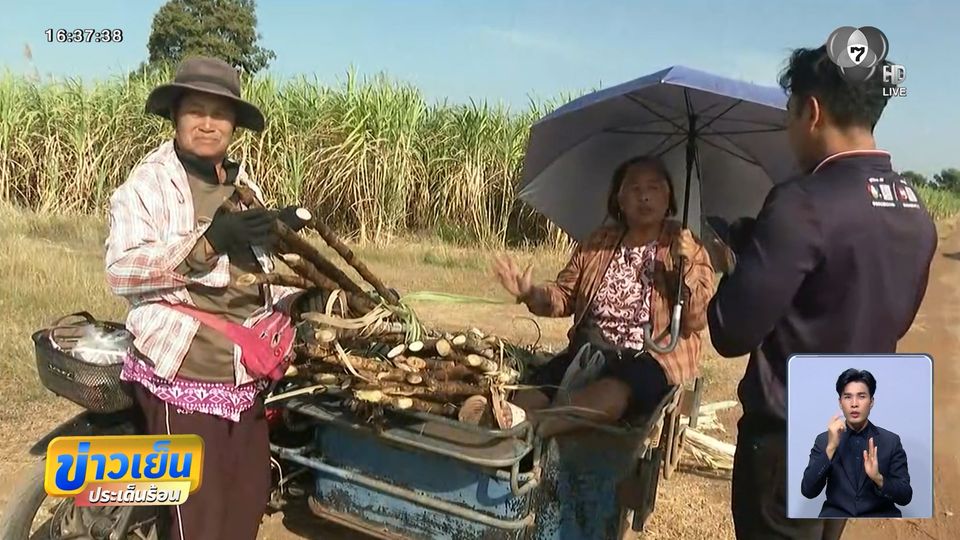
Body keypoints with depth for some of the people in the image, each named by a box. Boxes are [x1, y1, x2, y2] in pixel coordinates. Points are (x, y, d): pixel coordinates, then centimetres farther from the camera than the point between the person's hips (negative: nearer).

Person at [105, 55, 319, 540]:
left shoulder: (246, 189, 16)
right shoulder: (147, 183, -5)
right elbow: (120, 271, -17)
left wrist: (295, 301, 5)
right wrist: (209, 240, -25)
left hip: (245, 376, 6)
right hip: (183, 374, -6)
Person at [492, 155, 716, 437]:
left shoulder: (689, 249, 2)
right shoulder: (599, 242, 13)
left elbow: (696, 322, -7)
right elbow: (564, 297, 16)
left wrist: (687, 266, -22)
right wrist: (530, 293, -5)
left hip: (650, 359, -5)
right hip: (589, 351, 5)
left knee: (610, 395, -39)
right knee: (526, 400, -23)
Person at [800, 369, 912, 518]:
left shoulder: (891, 441, 5)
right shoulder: (823, 440, 3)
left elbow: (905, 496, 1)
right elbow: (808, 491, -8)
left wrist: (878, 478, -19)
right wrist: (830, 448, -17)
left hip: (879, 516, 1)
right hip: (836, 515, 0)